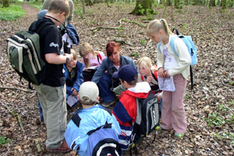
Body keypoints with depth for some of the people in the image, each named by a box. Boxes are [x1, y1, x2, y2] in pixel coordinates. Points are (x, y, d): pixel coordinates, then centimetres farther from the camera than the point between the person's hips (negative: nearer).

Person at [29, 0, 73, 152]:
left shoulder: (34, 25, 3)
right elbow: (51, 58, -32)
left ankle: (53, 135, 46)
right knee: (57, 112, 10)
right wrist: (67, 58, -14)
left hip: (38, 78, 9)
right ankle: (55, 143, 28)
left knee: (47, 110, 24)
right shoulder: (52, 30, -25)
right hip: (53, 81, -9)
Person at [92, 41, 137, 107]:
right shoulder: (106, 61, -20)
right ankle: (109, 99, -3)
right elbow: (97, 74, -26)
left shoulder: (128, 61, -24)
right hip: (113, 82, 3)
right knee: (102, 77, -25)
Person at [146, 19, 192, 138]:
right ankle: (166, 124, 33)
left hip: (178, 76, -7)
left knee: (176, 105, 3)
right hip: (167, 76, 7)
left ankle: (180, 128, 24)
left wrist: (171, 71, -20)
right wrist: (160, 68, -6)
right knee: (165, 101, 15)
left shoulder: (176, 42, -22)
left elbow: (187, 61, -23)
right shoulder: (161, 44, 1)